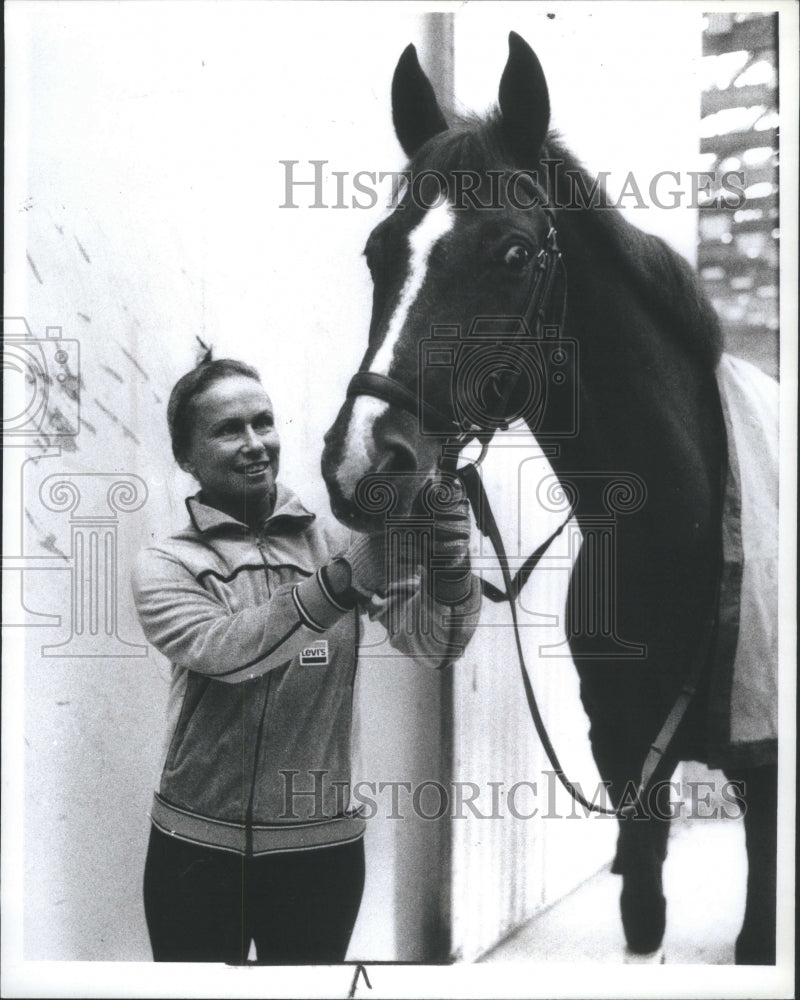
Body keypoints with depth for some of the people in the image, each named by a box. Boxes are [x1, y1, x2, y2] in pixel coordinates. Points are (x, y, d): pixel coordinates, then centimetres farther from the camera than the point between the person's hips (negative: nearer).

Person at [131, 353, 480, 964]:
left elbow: (434, 646, -9)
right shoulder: (165, 567, -1)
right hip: (196, 849, 0)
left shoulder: (342, 541, 0)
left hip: (321, 849, 1)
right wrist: (344, 582, -35)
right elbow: (221, 649, -21)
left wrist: (450, 569, -31)